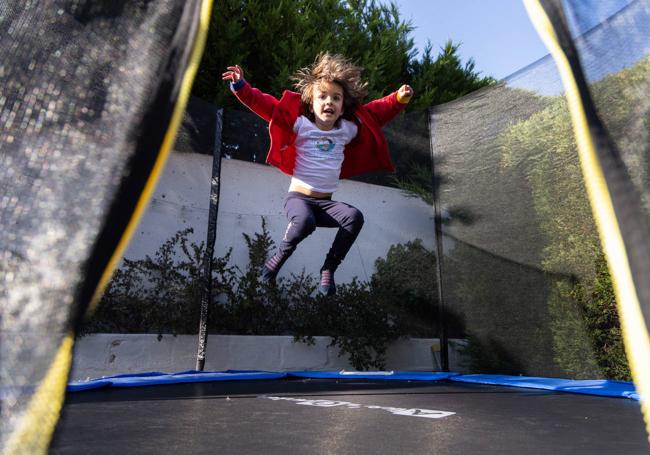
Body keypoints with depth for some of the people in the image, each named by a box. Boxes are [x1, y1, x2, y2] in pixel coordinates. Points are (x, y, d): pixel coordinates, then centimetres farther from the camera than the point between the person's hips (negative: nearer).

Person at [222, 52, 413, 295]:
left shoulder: (348, 129, 7)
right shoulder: (300, 124, -3)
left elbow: (375, 112, 18)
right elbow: (266, 106, -6)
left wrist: (399, 99, 8)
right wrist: (241, 87, -16)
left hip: (326, 203, 4)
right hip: (298, 198, -3)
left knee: (355, 217, -26)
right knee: (306, 222, -38)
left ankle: (328, 269, -9)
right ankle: (279, 256, -5)